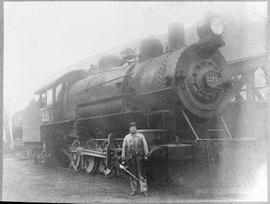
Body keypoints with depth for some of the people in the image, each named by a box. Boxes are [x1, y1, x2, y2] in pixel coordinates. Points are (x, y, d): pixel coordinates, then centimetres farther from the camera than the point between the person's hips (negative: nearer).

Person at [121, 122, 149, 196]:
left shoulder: (141, 136, 11)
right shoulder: (126, 137, 14)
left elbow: (145, 145, 7)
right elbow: (123, 148, 13)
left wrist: (146, 155, -3)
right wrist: (123, 158, 7)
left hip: (139, 156, -1)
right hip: (130, 157, 1)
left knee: (141, 173, -6)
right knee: (132, 174, 4)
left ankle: (144, 190, -4)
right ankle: (134, 190, 13)